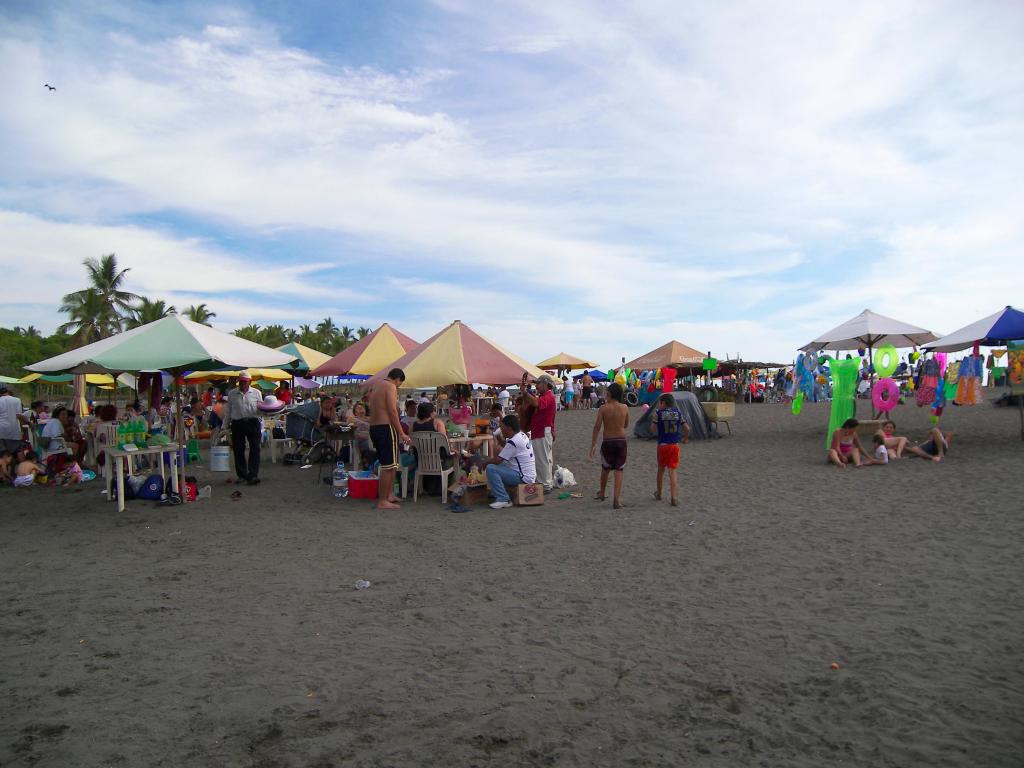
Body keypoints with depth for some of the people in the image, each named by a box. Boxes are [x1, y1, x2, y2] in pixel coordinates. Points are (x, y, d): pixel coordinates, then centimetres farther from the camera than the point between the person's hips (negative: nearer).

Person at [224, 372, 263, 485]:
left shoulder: (256, 393, 9)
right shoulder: (232, 394, 10)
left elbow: (261, 410, 11)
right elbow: (228, 411, 14)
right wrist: (226, 426, 13)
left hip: (252, 423, -1)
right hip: (237, 424, 1)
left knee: (255, 449, -8)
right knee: (238, 450, 5)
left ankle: (253, 475, -7)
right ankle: (242, 475, 17)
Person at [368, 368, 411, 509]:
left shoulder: (376, 385, 18)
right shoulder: (391, 387, -9)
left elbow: (372, 410, 17)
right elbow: (392, 411, -17)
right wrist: (402, 434, -16)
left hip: (373, 427, 10)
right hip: (386, 427, -10)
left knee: (390, 463, 20)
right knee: (388, 466, -4)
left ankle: (390, 494, 26)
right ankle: (382, 502, -1)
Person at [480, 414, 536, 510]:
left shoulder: (513, 442, -21)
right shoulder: (522, 435, 8)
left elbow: (497, 461, -15)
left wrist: (485, 462, 2)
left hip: (523, 478, -10)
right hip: (530, 475, 10)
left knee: (490, 468, -19)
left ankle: (503, 499, -17)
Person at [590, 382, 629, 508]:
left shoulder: (603, 408, -9)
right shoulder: (624, 408, -1)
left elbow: (597, 427, -10)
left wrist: (593, 445, -6)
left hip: (607, 442, -1)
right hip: (621, 441, 1)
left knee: (605, 469, 18)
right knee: (618, 470, 4)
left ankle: (602, 494, 36)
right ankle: (617, 498, -6)